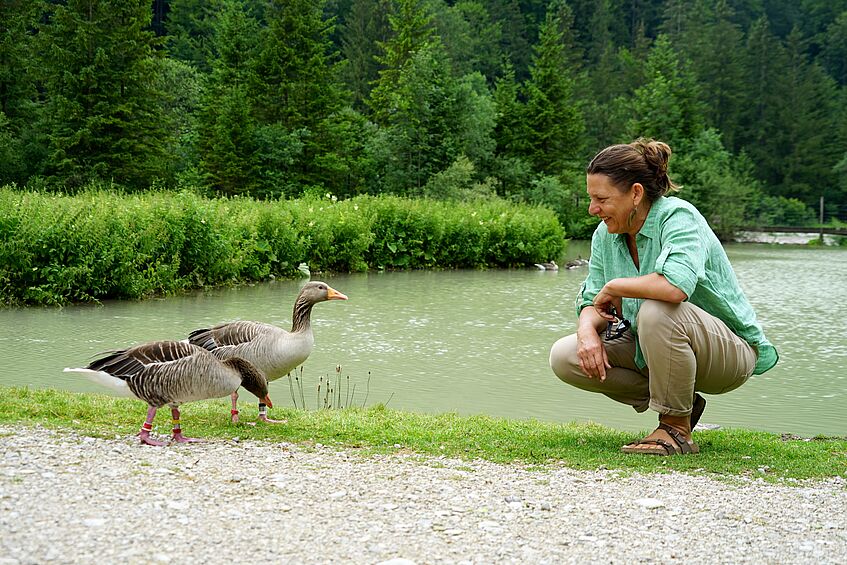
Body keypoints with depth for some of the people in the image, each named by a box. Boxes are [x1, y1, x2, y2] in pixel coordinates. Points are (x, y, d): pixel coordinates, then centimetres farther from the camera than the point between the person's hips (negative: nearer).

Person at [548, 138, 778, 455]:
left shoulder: (678, 217, -22)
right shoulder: (606, 234, -1)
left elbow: (676, 285, -42)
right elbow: (593, 303, 4)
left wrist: (613, 287, -26)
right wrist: (588, 330, -20)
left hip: (730, 352, -8)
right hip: (653, 352, 8)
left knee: (656, 310, -37)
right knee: (564, 357, -7)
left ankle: (676, 429, -17)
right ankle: (679, 401, 3)